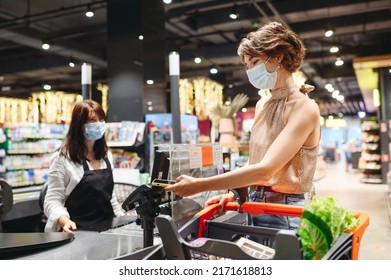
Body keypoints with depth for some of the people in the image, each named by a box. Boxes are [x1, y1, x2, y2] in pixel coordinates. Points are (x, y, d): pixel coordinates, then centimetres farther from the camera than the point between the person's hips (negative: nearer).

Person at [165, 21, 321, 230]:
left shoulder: (304, 107, -16)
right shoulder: (262, 107, 8)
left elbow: (265, 170, -26)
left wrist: (198, 185, -26)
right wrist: (234, 193, -4)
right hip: (253, 208, 7)